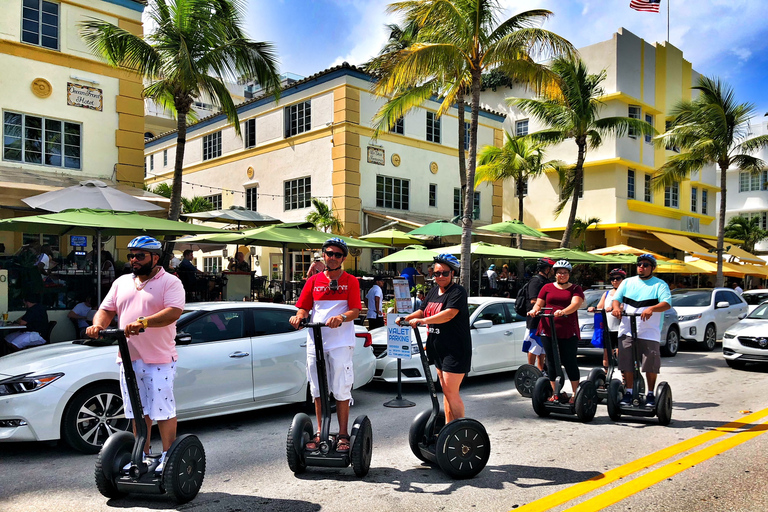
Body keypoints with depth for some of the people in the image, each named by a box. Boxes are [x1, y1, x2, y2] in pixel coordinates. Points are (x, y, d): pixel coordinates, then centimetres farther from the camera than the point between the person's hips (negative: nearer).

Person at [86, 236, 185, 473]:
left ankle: (168, 455, 10)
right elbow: (106, 310, 14)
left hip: (159, 358, -6)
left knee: (163, 409, -2)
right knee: (139, 411, 14)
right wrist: (98, 325, -8)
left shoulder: (170, 282, -4)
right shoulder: (122, 282, 16)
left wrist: (143, 322, -31)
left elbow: (174, 312, -19)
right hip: (129, 357, 6)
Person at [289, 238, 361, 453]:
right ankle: (320, 433, 22)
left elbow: (355, 310, -6)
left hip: (340, 343, -3)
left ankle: (343, 435, 12)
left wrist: (341, 317, -26)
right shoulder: (314, 281, 12)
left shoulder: (351, 281, 3)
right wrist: (299, 317, -12)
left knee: (341, 391, 0)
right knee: (318, 391, 11)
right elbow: (304, 308, 11)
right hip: (315, 342, 4)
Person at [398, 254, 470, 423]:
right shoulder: (433, 291, 14)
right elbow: (422, 311, 23)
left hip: (455, 350, -8)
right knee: (445, 390, 14)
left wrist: (421, 321, -29)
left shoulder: (458, 292, -13)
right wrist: (405, 319, 7)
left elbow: (449, 314, -27)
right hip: (438, 349, 8)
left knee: (451, 392, -8)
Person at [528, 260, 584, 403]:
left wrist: (563, 312, -30)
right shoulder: (547, 287, 13)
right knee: (551, 362, 5)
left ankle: (575, 393, 9)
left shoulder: (575, 289, 7)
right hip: (548, 330, 2)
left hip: (568, 331, -2)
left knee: (569, 362, 0)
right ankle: (555, 393, 14)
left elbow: (576, 303, -11)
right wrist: (535, 310, -14)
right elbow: (539, 304, 10)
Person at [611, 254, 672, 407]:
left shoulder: (660, 285, 3)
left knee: (651, 364, -2)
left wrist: (651, 309, -31)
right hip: (627, 330, 3)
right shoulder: (628, 282, 14)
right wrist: (616, 307, -14)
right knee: (626, 363, 3)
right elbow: (616, 298, 10)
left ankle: (650, 394, 14)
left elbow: (667, 303, -11)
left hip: (649, 332, -3)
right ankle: (628, 392, 16)